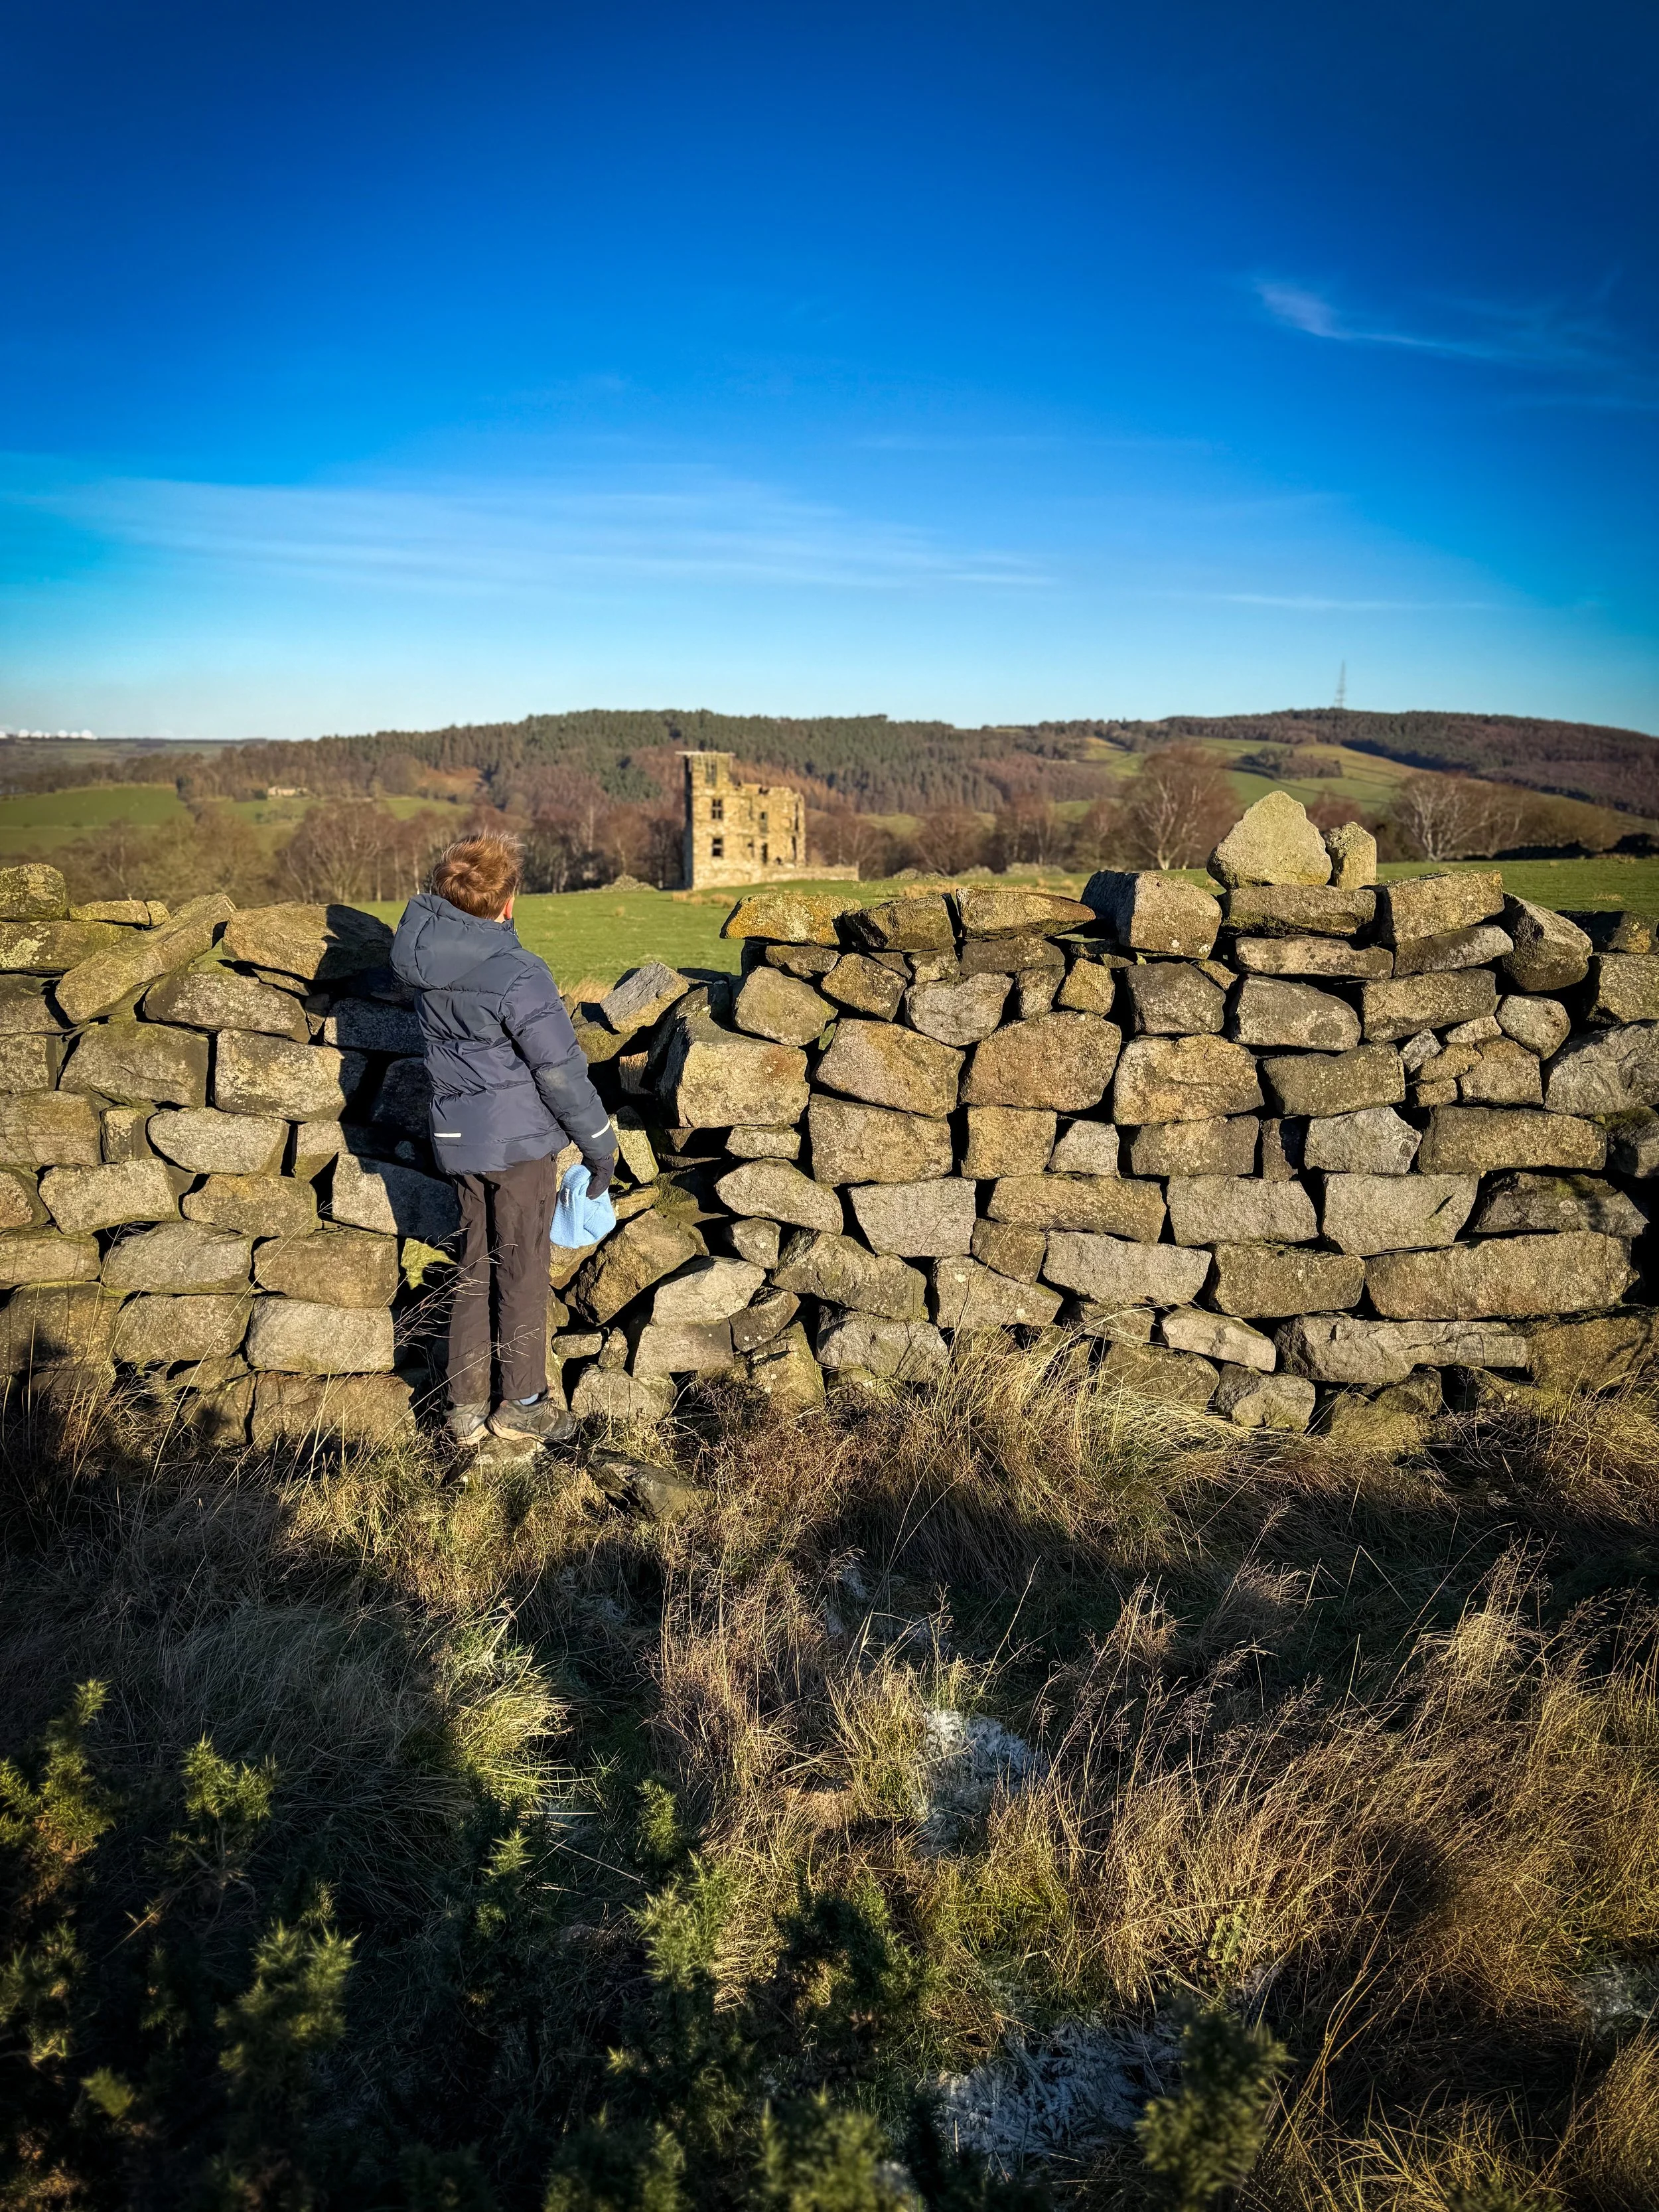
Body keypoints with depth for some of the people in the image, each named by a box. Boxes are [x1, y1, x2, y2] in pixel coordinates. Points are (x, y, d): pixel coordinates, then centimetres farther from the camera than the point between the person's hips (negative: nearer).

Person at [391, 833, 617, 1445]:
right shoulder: (518, 975, -22)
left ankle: (466, 1407, 23)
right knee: (522, 1273, 8)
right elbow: (561, 1070, -16)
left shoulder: (427, 957, -3)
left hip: (458, 1139, 7)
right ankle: (522, 1402, 21)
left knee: (473, 1269, 16)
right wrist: (599, 1143, -7)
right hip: (519, 1141, -6)